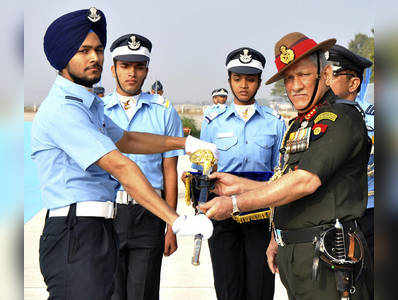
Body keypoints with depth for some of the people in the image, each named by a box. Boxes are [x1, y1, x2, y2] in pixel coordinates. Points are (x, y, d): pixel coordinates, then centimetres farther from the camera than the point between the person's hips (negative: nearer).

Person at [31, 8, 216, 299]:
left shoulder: (89, 105, 18)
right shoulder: (62, 109, -14)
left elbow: (125, 139, 32)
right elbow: (119, 166, -21)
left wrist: (185, 142, 25)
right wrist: (177, 221, -24)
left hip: (101, 232, 9)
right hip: (75, 235, -9)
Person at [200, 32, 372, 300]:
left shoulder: (342, 117, -12)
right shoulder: (296, 126, 18)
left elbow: (305, 182, -22)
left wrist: (235, 203, -19)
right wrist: (239, 185, 13)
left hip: (325, 257, -8)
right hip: (291, 253, 8)